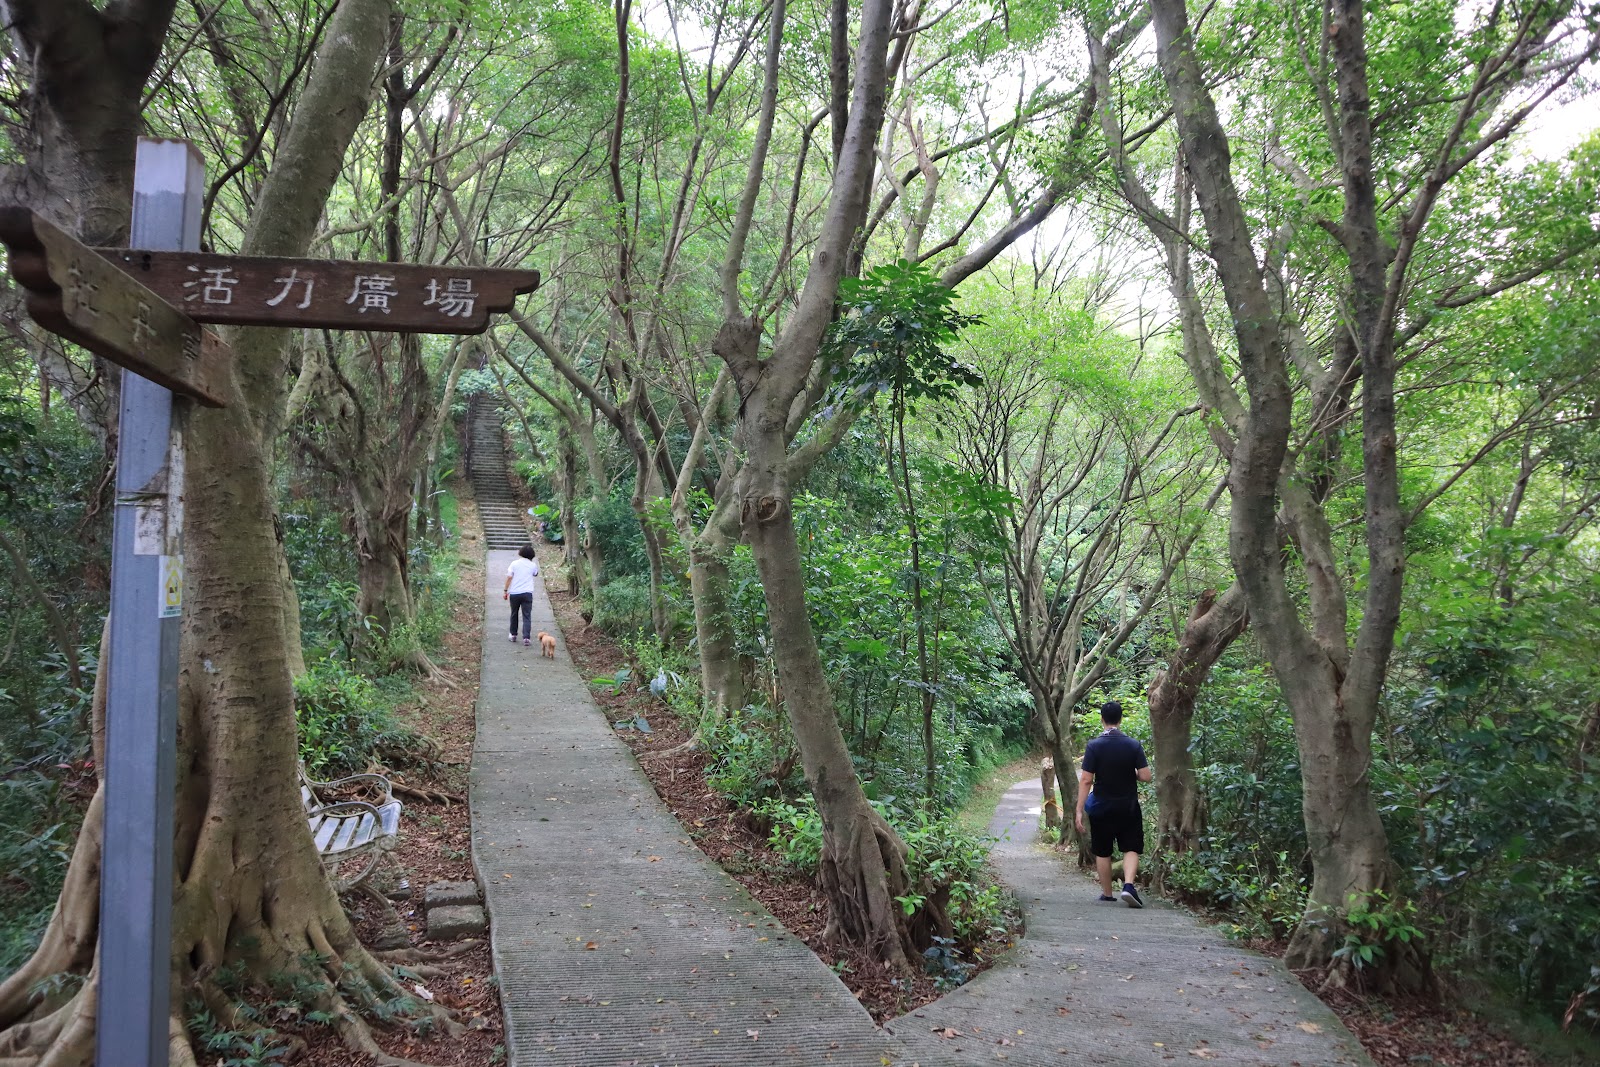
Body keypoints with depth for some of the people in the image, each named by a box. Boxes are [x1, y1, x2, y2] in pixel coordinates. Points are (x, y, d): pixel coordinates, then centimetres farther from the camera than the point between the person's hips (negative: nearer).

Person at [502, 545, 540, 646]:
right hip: (527, 593, -1)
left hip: (514, 593, 1)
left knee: (514, 614, 19)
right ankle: (526, 638, -13)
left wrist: (505, 591, 2)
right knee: (527, 616, -2)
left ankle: (513, 635, 27)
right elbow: (536, 574, 24)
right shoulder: (533, 565, 3)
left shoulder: (514, 563, -1)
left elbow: (509, 578, -5)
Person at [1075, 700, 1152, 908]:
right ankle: (1129, 885, -15)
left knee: (1102, 852, 12)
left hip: (1101, 808, 0)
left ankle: (1107, 893, 20)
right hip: (1128, 807, 0)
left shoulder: (1094, 746, -11)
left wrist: (1079, 810, -11)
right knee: (1131, 849, 6)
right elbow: (1146, 776, -9)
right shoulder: (1134, 745, -7)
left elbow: (1085, 780, -13)